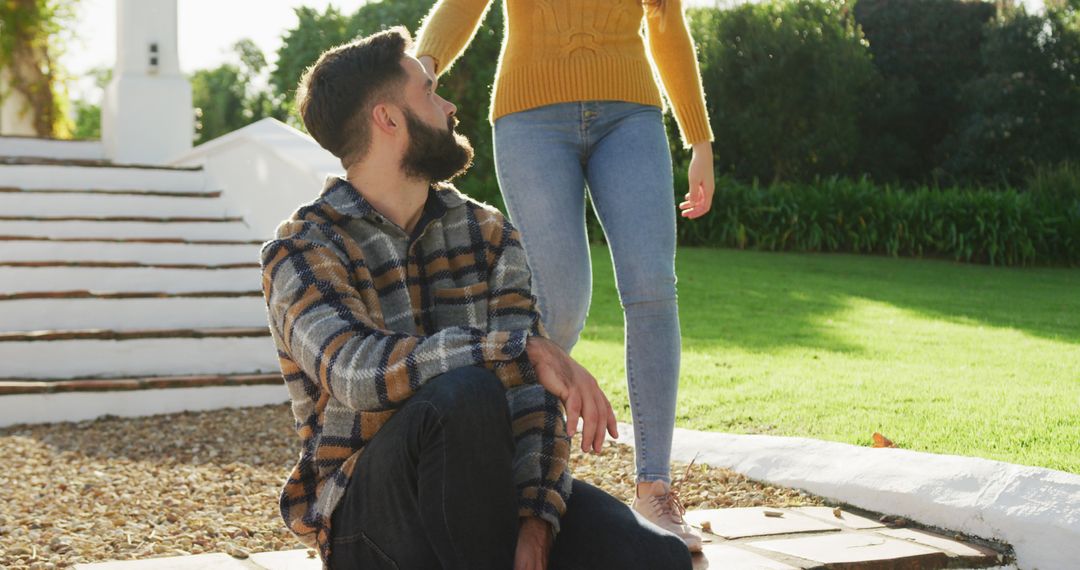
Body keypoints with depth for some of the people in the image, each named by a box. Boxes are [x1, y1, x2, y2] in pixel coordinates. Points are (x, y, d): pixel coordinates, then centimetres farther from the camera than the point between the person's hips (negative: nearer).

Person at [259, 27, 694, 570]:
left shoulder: (488, 233, 8)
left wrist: (535, 516, -19)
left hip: (489, 491, 4)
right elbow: (360, 372, -28)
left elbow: (533, 388, -3)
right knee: (465, 393, -36)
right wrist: (528, 350, -34)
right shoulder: (302, 251, -7)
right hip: (367, 515, -4)